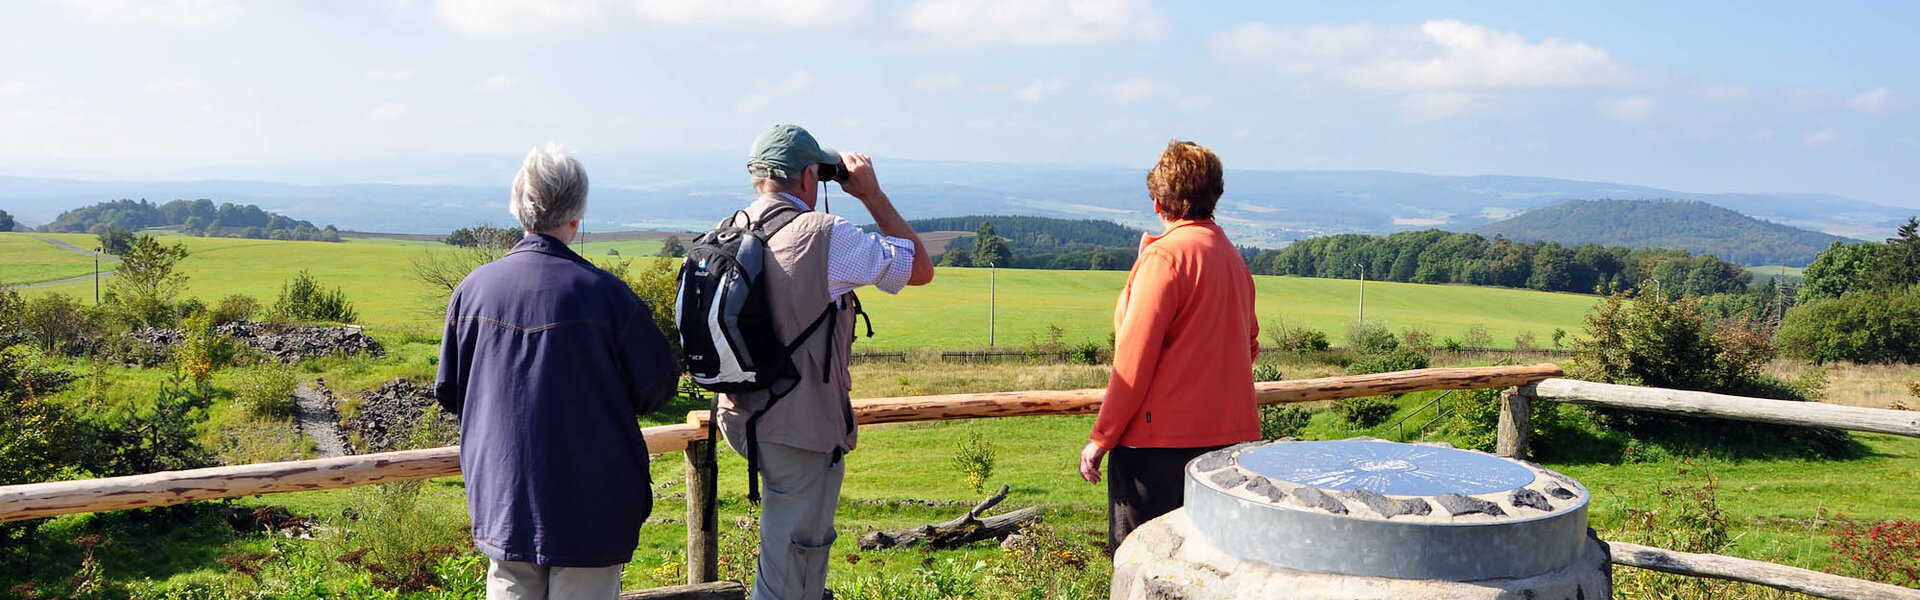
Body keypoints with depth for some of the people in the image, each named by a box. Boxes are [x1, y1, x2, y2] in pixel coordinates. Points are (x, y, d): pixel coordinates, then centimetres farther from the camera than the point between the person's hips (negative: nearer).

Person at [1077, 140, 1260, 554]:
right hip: (1230, 435, 8)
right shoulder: (1232, 256, 12)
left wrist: (1101, 437, -10)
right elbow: (1249, 345, 20)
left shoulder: (1166, 255, -13)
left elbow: (1134, 356, -15)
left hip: (1162, 441, -8)